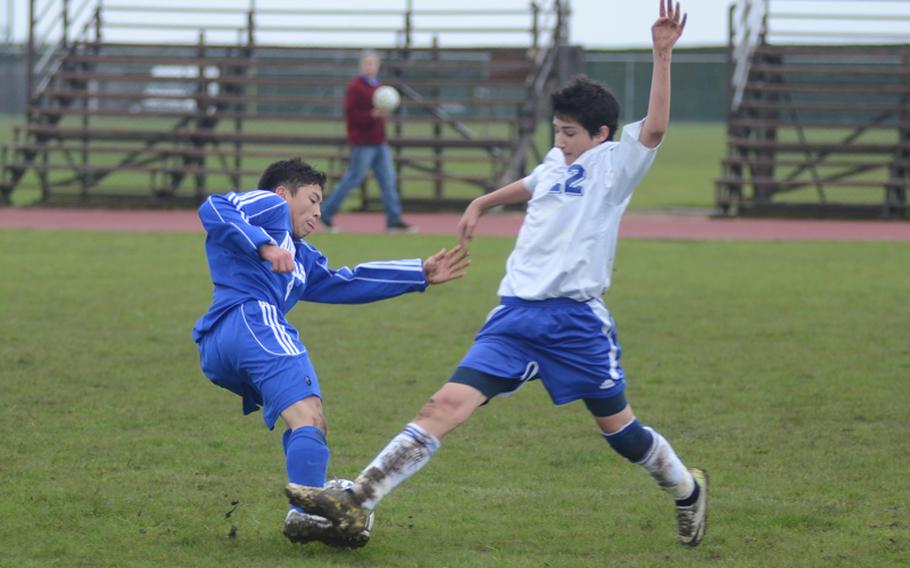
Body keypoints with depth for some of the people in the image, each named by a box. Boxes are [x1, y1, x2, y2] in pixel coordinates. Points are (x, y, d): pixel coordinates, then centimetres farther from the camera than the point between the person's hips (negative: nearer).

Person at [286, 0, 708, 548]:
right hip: (518, 313, 5)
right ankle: (355, 503, -19)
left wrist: (663, 54, -28)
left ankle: (688, 489, 38)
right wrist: (481, 204, 49)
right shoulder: (556, 164, 17)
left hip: (577, 318, -5)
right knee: (448, 404, -9)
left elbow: (654, 128, -20)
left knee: (618, 426, 9)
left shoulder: (613, 163, -2)